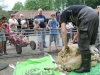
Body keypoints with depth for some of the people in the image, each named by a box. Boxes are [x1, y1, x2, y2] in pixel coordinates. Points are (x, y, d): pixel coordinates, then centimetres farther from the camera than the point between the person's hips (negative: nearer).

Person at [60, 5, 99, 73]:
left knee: (83, 44, -2)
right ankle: (88, 63, 25)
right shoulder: (72, 16, 36)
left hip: (87, 16, -9)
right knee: (89, 42, 16)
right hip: (94, 14, 9)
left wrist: (65, 45, 11)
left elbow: (63, 31, 2)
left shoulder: (63, 14, 15)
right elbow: (79, 29, 34)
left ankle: (85, 66, 4)